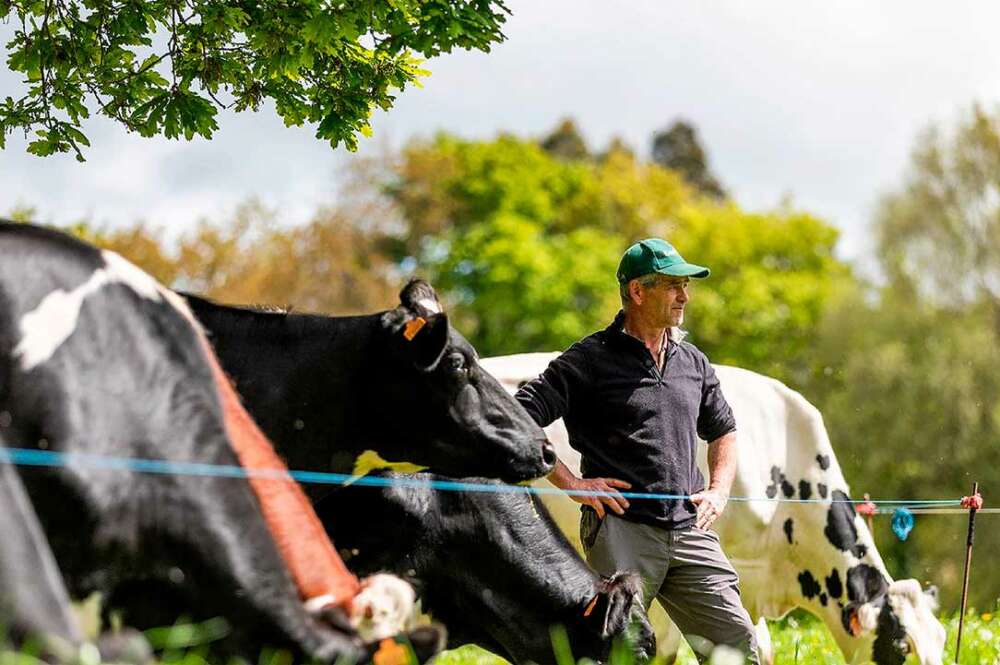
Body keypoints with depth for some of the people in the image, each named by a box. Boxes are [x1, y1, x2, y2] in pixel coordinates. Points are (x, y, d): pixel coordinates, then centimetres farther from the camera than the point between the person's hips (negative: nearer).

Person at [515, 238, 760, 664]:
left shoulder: (693, 362, 17)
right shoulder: (590, 359, -2)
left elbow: (723, 431, 33)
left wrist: (719, 491, 16)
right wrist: (572, 484, -10)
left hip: (690, 532, 5)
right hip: (622, 529, -5)